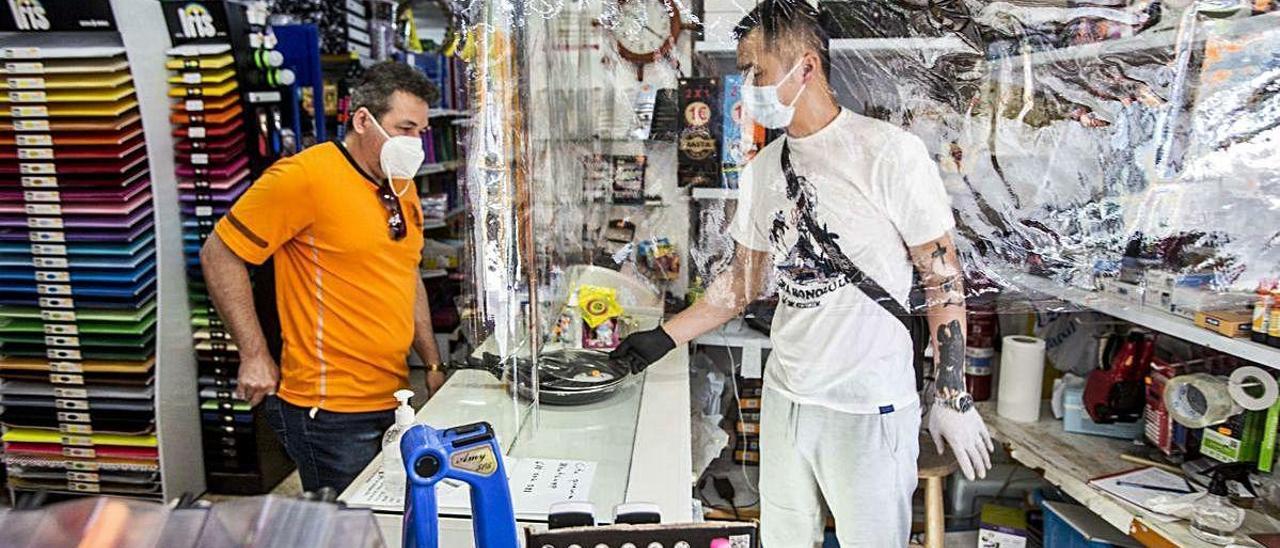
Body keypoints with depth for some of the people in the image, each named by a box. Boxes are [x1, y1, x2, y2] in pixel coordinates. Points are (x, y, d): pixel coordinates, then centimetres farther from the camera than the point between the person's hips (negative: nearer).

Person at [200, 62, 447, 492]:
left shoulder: (401, 186, 11)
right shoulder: (305, 176, -13)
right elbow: (219, 255, -10)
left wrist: (433, 365, 17)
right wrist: (255, 356, -13)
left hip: (392, 400, 8)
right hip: (331, 411, -8)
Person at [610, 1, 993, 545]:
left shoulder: (890, 153, -13)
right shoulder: (762, 170, 6)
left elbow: (943, 278, -9)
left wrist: (953, 397, -9)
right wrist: (663, 338, 8)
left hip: (868, 407, -6)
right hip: (784, 396, 6)